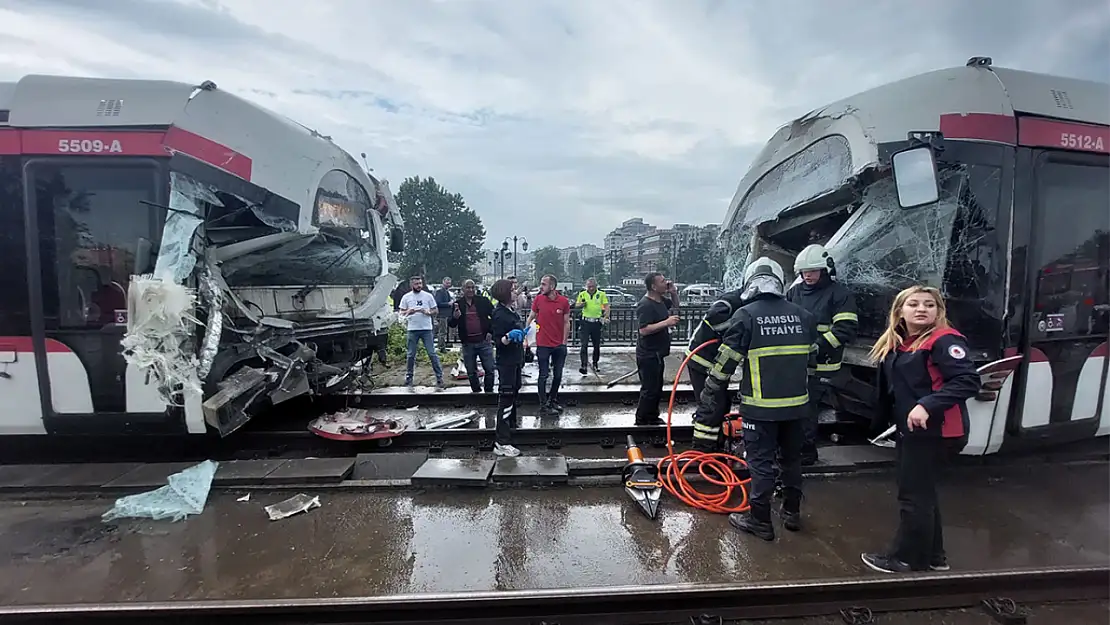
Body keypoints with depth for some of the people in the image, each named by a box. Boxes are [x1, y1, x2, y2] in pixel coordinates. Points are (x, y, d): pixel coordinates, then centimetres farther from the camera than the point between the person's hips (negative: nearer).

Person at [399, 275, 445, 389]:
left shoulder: (428, 296, 3)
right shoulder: (406, 297, 5)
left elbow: (436, 311, 6)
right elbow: (401, 313, 8)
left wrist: (428, 312, -14)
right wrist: (408, 312, -13)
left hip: (427, 329, -1)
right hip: (412, 329, 1)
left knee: (432, 353, -2)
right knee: (411, 355, 8)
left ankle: (439, 376, 3)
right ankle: (408, 376, 21)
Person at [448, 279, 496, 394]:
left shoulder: (483, 301, 0)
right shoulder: (457, 304, 3)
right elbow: (451, 324, 3)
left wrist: (491, 331, -2)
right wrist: (455, 317, -19)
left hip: (484, 341, -1)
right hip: (467, 344, 1)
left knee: (490, 369, 2)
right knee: (471, 372, 12)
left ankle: (489, 391, 18)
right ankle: (476, 391, 27)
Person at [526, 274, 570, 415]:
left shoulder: (564, 301, -6)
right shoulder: (538, 299, -6)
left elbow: (566, 323, 0)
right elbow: (531, 317, 5)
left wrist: (564, 342, -2)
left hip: (559, 345, 2)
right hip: (543, 345, -1)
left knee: (558, 375, 13)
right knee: (543, 375, 3)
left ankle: (553, 400, 32)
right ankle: (543, 406, 12)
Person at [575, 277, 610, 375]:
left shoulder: (601, 294, 1)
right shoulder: (582, 294, 5)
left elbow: (606, 306, -1)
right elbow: (576, 305, 14)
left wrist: (606, 317, -17)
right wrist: (581, 304, -9)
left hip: (596, 322, 1)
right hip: (585, 322, 0)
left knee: (597, 345, 10)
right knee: (584, 344, -9)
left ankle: (595, 364, 28)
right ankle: (583, 366, -11)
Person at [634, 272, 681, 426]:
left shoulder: (661, 300, 8)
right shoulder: (646, 305, -21)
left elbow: (675, 306, 26)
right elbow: (644, 330, -28)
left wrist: (673, 292, 7)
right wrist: (666, 322, -28)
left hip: (657, 354, 10)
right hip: (648, 355, -10)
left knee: (657, 388, 19)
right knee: (650, 389, -4)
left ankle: (652, 417, 32)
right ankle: (642, 421, 9)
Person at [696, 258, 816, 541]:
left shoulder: (745, 315, -11)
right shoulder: (802, 315, 4)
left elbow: (725, 362, -10)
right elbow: (810, 358, 15)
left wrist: (708, 396, -1)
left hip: (760, 406, -5)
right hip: (796, 403, 5)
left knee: (761, 462, 5)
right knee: (791, 458, 20)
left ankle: (760, 521, 15)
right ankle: (792, 513, 35)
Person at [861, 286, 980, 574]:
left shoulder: (945, 341, -14)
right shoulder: (896, 344, 9)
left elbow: (968, 381, -23)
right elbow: (890, 390, 15)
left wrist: (927, 405, -31)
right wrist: (882, 423, 15)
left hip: (935, 431, -9)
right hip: (910, 429, 9)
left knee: (914, 495, 2)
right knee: (922, 492, 19)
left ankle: (907, 559, 18)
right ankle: (932, 556, 34)